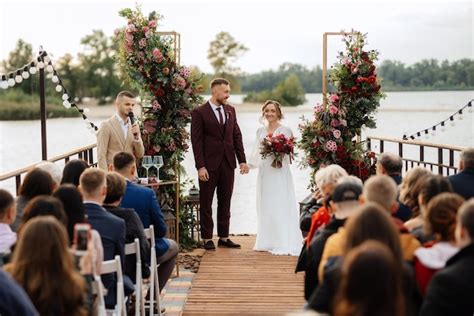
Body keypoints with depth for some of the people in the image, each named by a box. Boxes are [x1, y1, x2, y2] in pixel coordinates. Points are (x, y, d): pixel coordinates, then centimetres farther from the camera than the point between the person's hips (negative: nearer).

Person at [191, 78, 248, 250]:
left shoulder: (230, 110, 10)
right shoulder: (200, 112, -7)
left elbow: (237, 136, 11)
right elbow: (196, 141, -10)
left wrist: (242, 160, 3)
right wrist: (200, 166, -15)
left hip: (228, 163, 5)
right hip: (209, 164, -5)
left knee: (225, 202, 10)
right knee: (206, 203, 5)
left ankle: (224, 237, 18)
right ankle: (207, 238, 13)